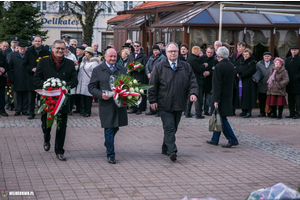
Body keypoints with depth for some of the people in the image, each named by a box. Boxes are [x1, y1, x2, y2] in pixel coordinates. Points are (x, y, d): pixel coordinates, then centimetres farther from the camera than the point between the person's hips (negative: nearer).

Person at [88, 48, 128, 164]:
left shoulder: (122, 70, 13)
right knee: (109, 129, -3)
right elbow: (91, 87, 2)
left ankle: (108, 144, 42)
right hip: (106, 104, -3)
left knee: (115, 127, 13)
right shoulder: (98, 70, 3)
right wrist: (101, 94, -16)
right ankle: (110, 154, 5)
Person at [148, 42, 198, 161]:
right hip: (164, 105, -3)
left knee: (173, 128, 11)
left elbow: (192, 82, 8)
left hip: (179, 104, 3)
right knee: (169, 128, -11)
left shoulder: (186, 67, 10)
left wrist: (193, 93, -11)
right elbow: (153, 85, 4)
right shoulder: (159, 67, 4)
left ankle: (165, 148, 25)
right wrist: (152, 101, -2)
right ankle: (172, 151, -16)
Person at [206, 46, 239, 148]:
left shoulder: (219, 67, -17)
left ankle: (233, 140, -6)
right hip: (228, 96, 8)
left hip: (221, 97, -8)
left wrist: (216, 100, -20)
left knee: (221, 118, -3)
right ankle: (215, 139, 23)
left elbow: (217, 85, -20)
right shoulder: (231, 66, 8)